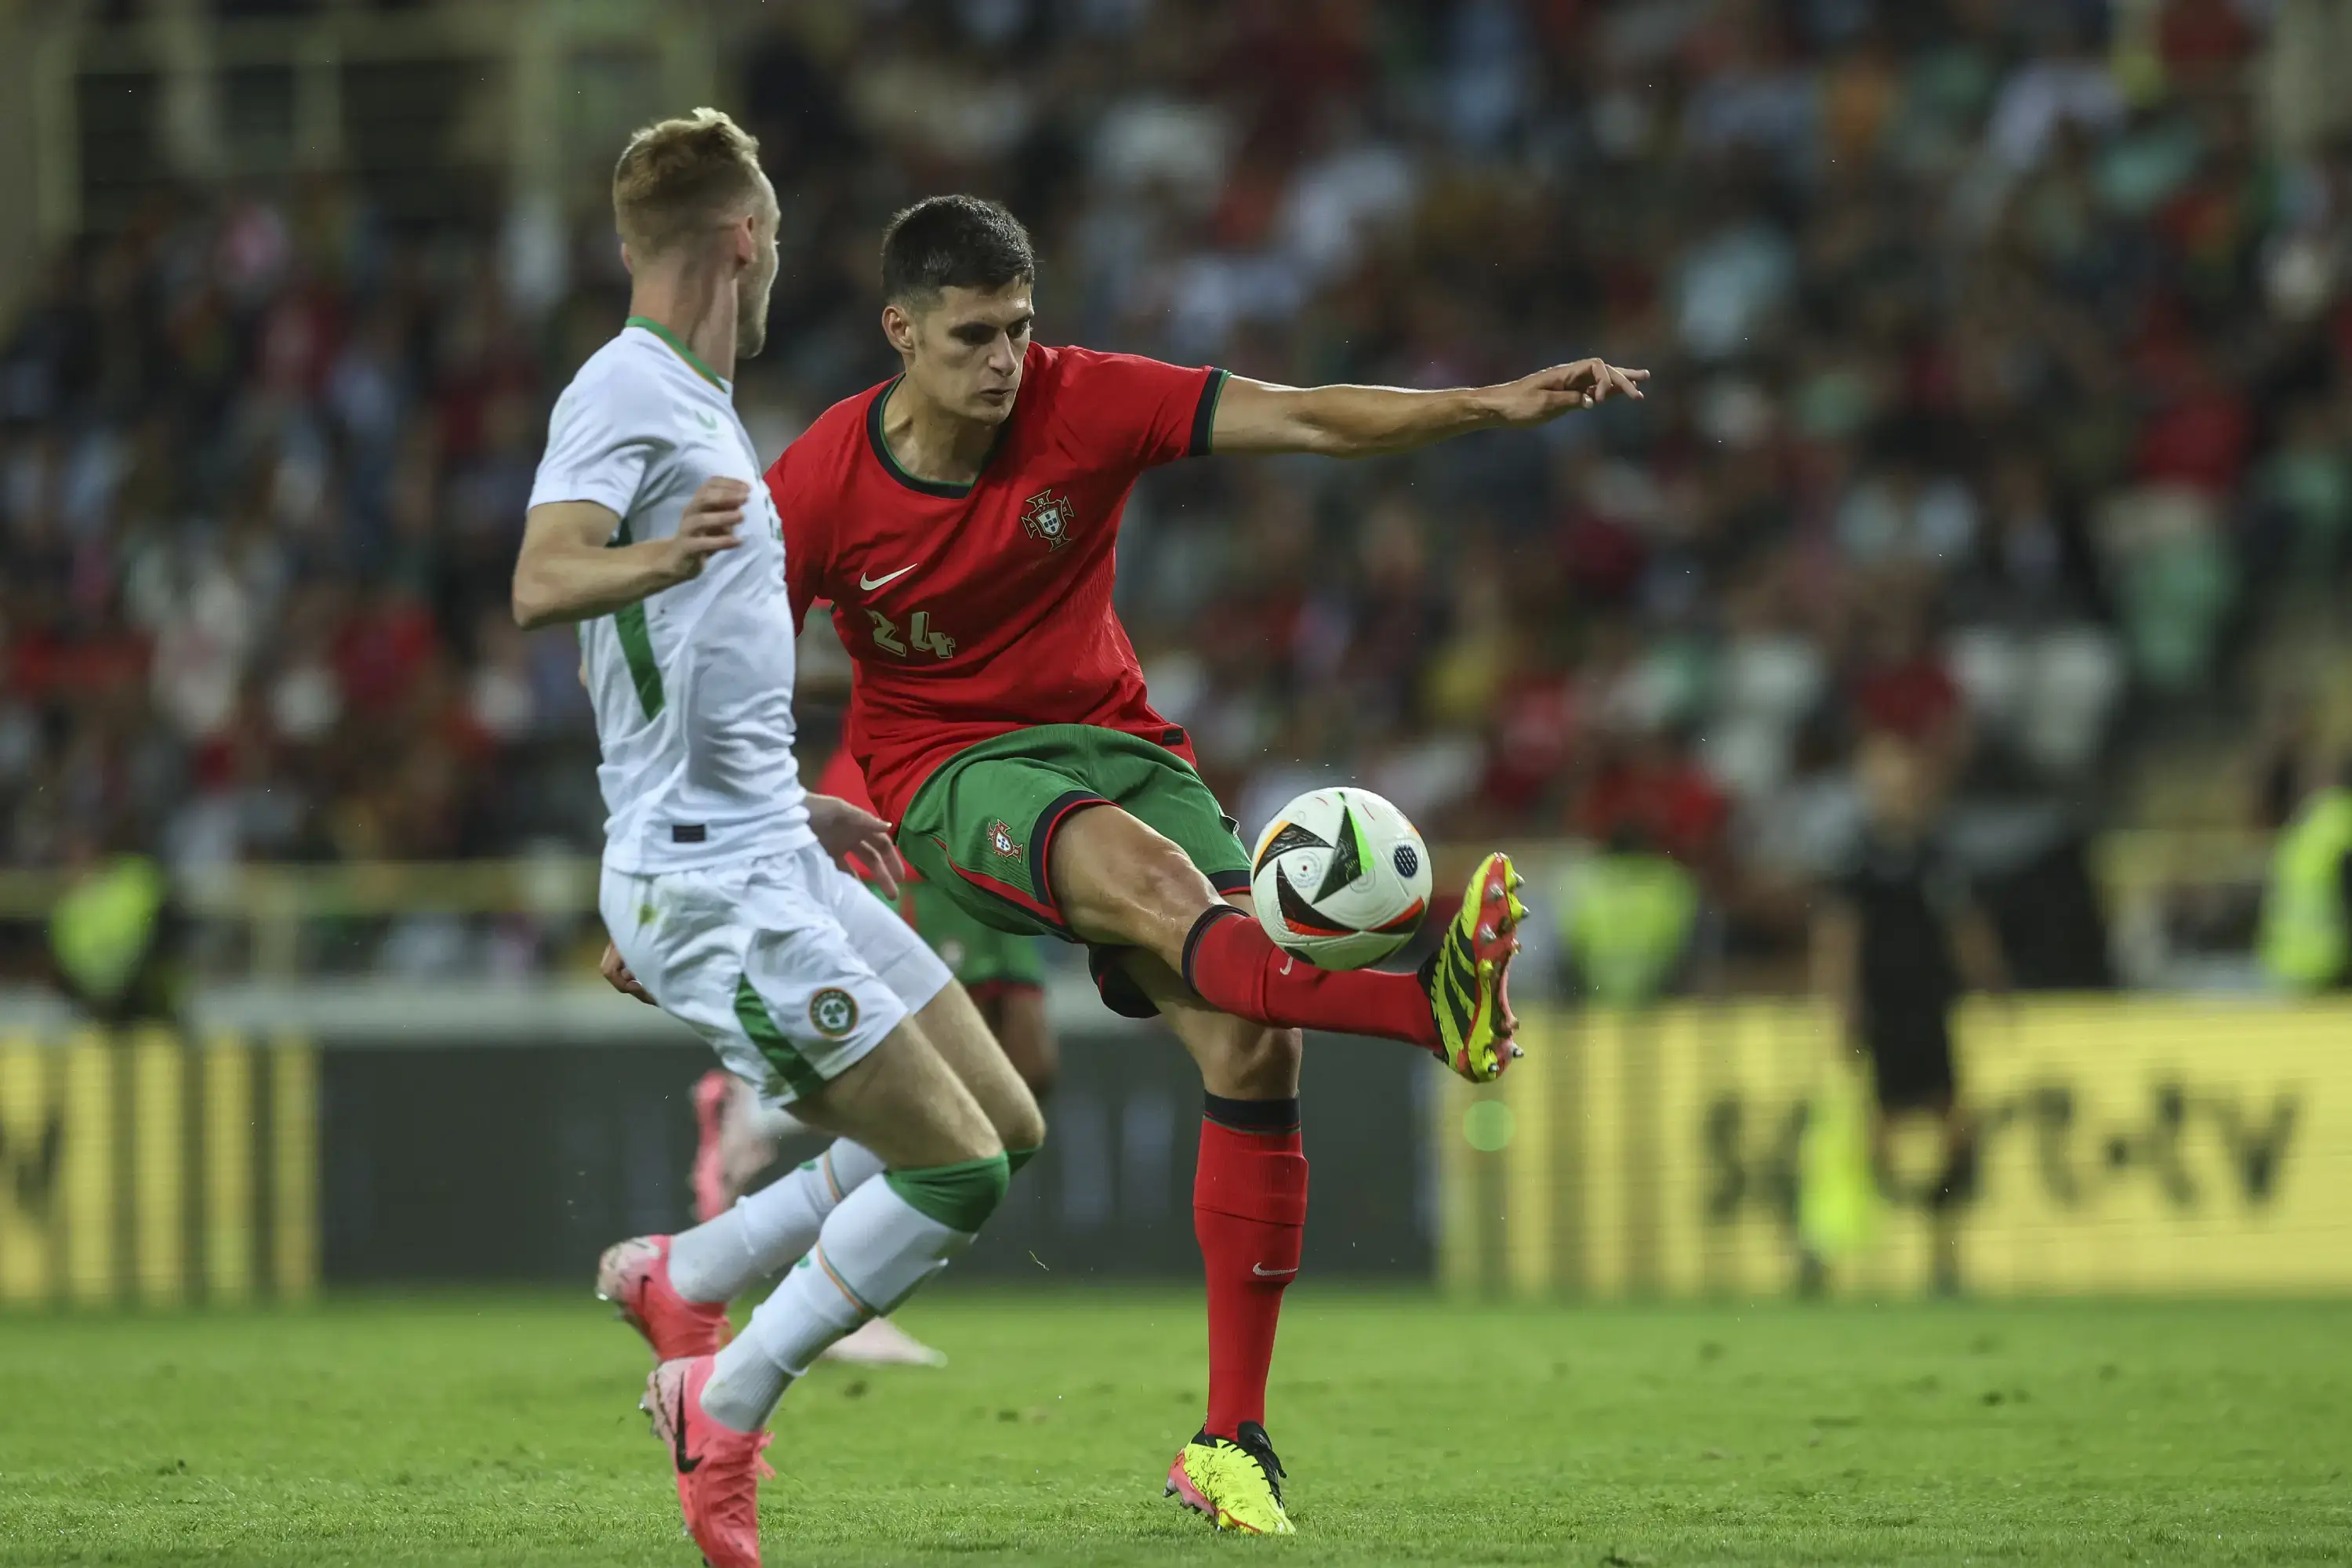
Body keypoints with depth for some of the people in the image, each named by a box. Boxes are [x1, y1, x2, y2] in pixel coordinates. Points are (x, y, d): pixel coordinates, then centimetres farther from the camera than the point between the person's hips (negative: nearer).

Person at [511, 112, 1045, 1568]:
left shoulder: (696, 402, 18)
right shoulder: (625, 389, -12)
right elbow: (543, 583, -30)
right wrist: (661, 557, -50)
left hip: (770, 858, 10)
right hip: (708, 884, -10)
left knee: (1003, 1124, 9)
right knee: (955, 1172, -12)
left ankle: (686, 1279, 14)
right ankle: (723, 1408, -2)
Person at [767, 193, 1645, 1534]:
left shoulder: (1085, 404, -9)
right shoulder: (820, 488, -11)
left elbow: (1305, 419, -14)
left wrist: (1493, 406, -28)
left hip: (1116, 742, 3)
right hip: (950, 772, -3)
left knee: (1254, 1042, -16)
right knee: (1154, 880, -37)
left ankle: (1235, 1446, -11)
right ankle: (1434, 1007, -59)